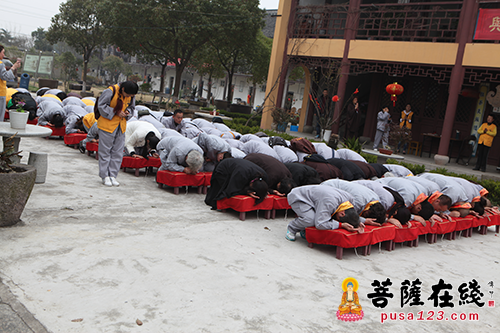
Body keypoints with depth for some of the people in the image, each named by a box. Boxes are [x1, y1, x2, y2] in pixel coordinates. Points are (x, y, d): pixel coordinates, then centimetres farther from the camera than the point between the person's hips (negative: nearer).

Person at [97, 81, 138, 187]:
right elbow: (101, 106, -15)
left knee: (118, 152, 6)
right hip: (107, 125, -5)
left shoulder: (131, 96, 1)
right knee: (105, 151, 1)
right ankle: (105, 176, 9)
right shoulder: (110, 91, -17)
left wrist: (127, 113, -7)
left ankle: (112, 175, 15)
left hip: (121, 127, 6)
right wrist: (116, 112, -20)